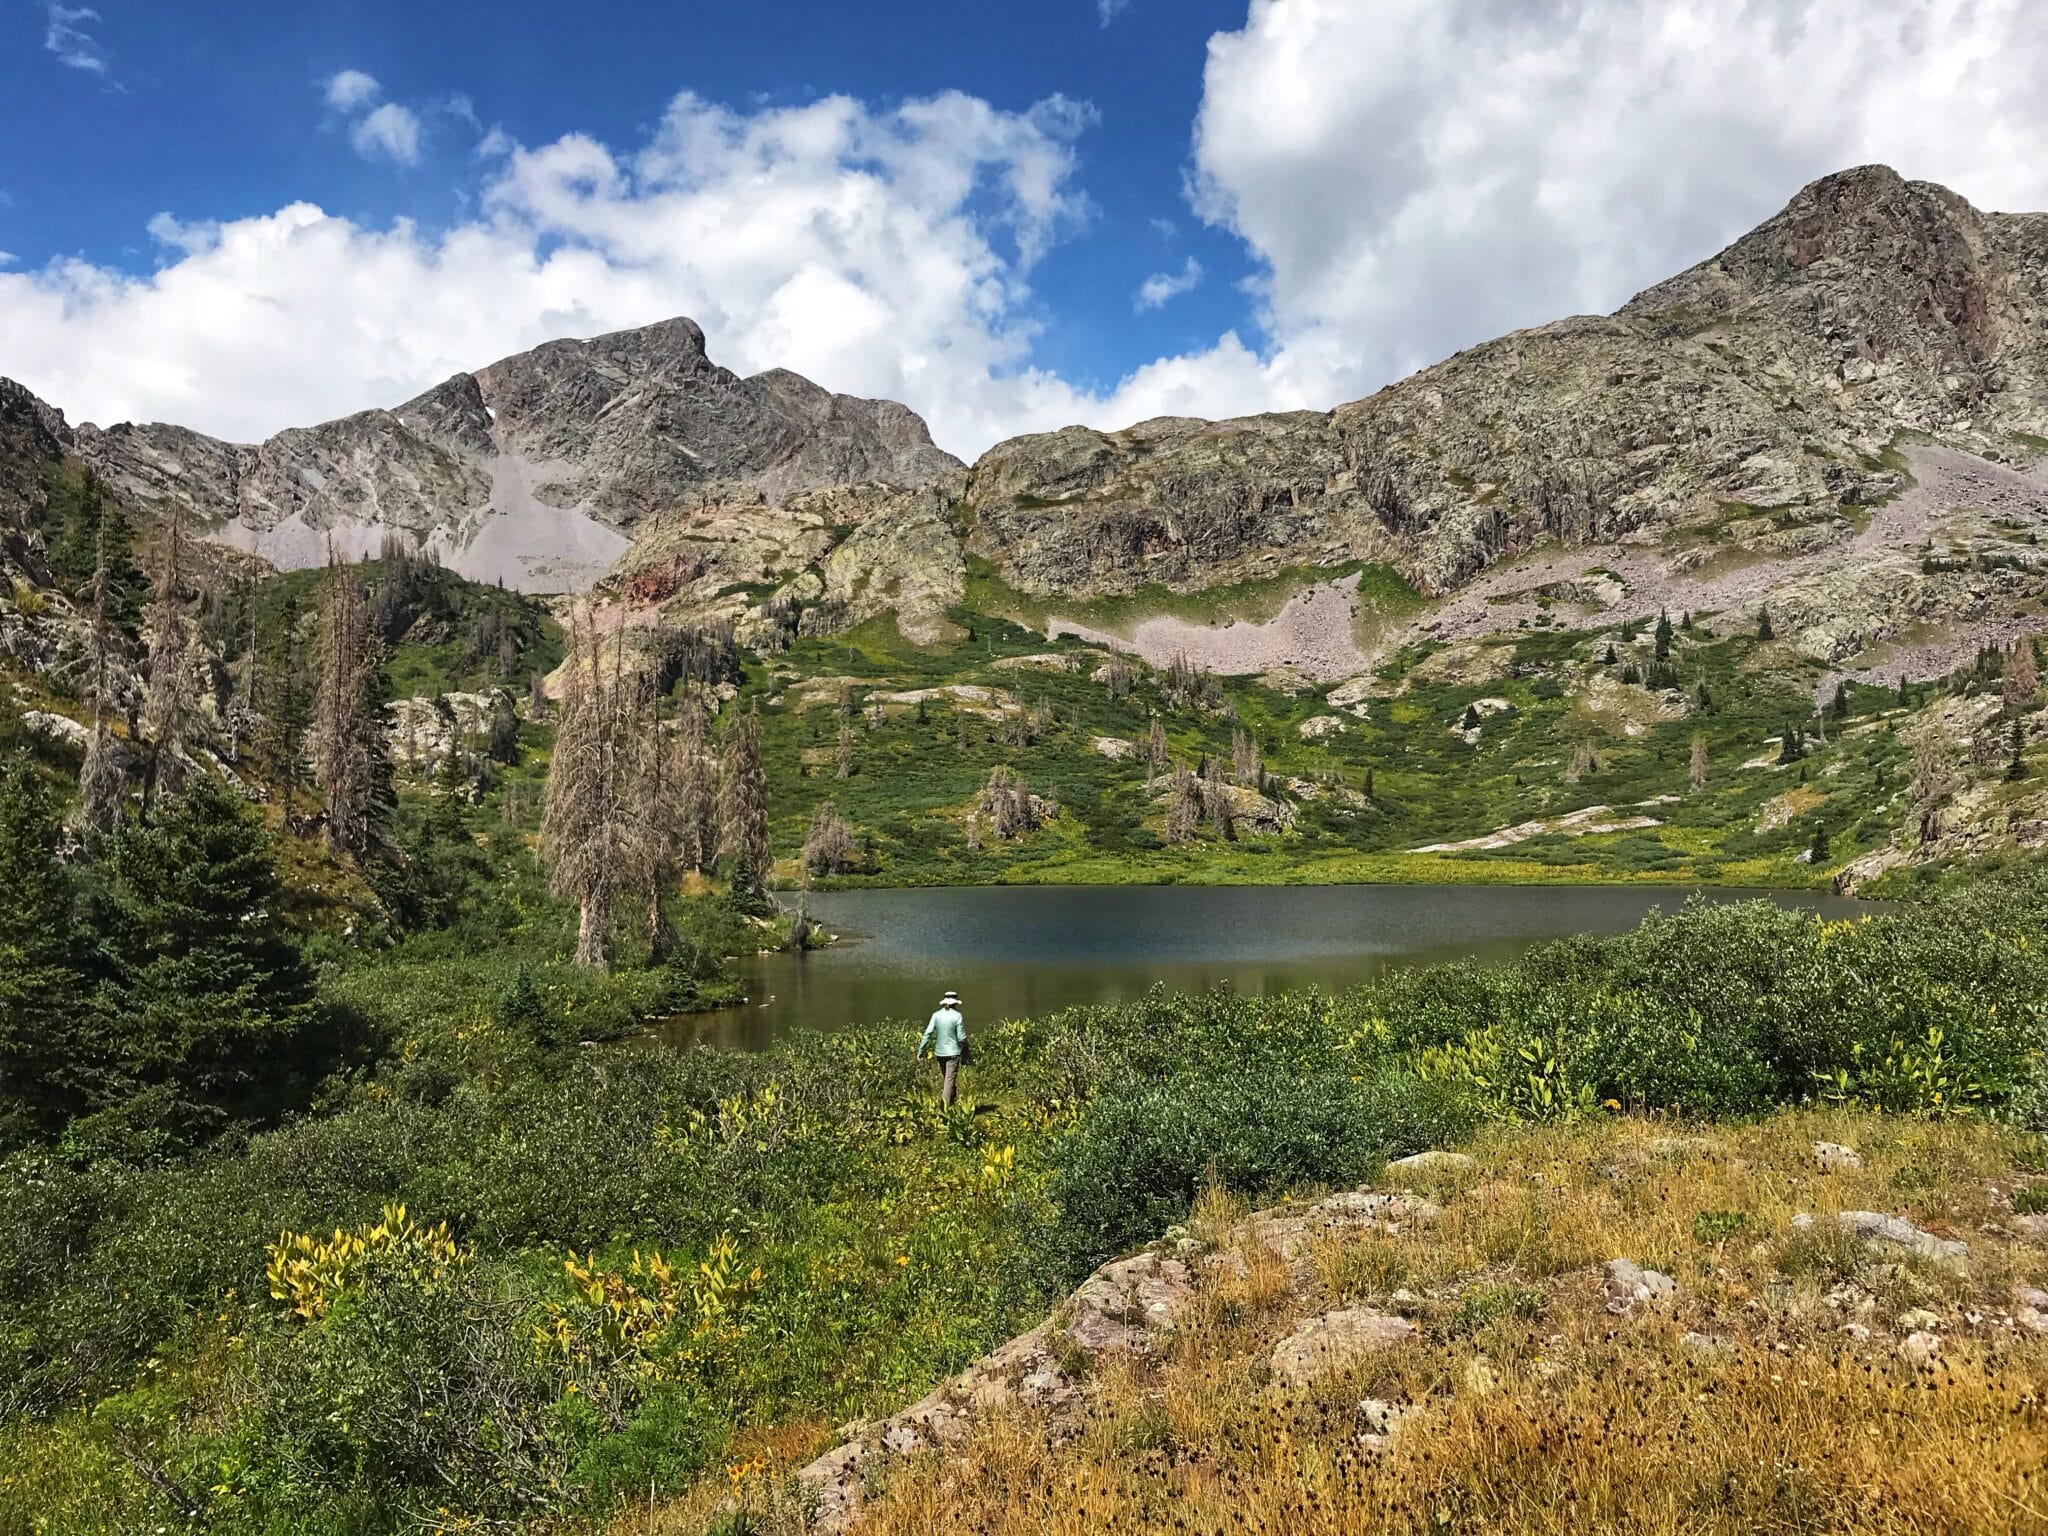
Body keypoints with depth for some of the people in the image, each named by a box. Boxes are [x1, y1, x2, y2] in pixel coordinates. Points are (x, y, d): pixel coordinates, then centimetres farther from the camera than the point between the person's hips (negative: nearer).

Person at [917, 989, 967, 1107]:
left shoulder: (936, 1015, -1)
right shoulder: (957, 1016, -9)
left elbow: (928, 1033, -5)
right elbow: (961, 1038, -9)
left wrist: (921, 1050, 0)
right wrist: (965, 1051, 7)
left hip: (940, 1052, 4)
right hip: (953, 1052, -4)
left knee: (944, 1077, 20)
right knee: (950, 1079, -2)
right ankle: (947, 1106, -6)